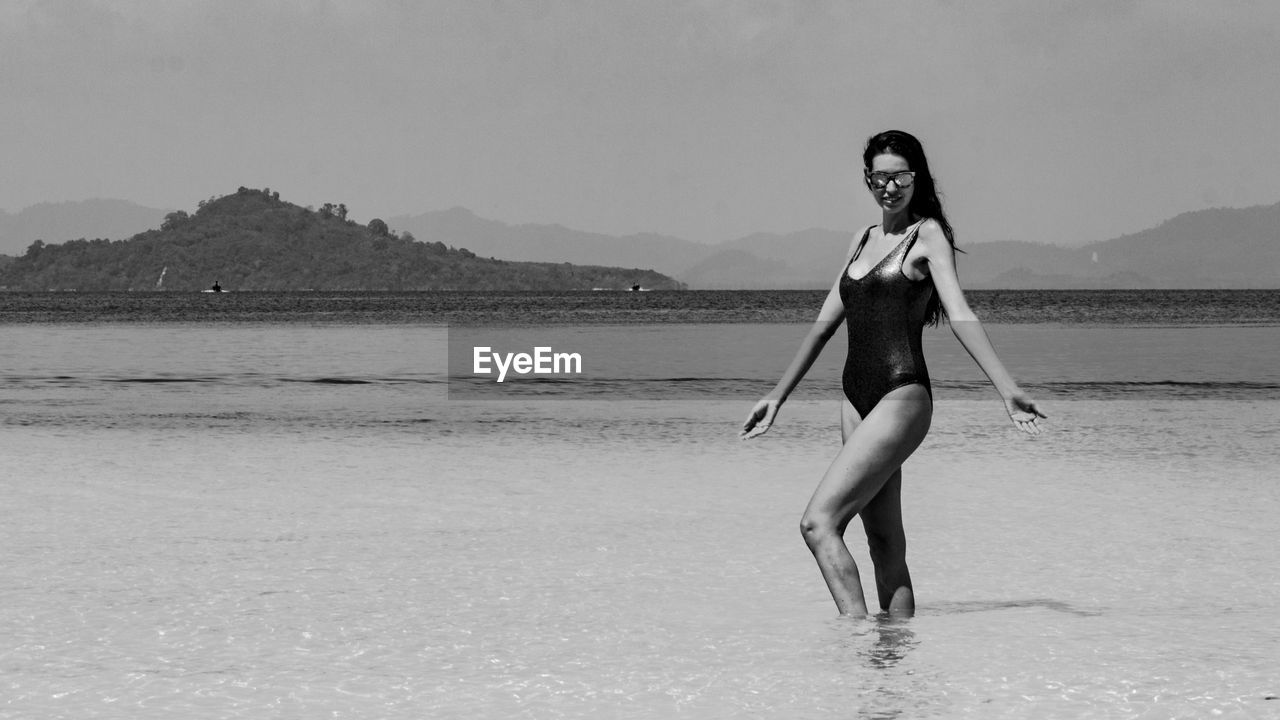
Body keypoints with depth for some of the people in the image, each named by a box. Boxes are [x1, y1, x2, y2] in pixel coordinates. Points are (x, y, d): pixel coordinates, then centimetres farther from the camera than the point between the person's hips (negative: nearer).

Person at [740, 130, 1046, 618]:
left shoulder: (928, 234, -2)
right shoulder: (864, 240, 18)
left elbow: (961, 316, -12)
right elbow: (825, 322, 24)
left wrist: (1007, 390, -24)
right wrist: (778, 395, 26)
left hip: (902, 398, -7)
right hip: (857, 399, 7)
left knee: (818, 523, -18)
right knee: (885, 545, 7)